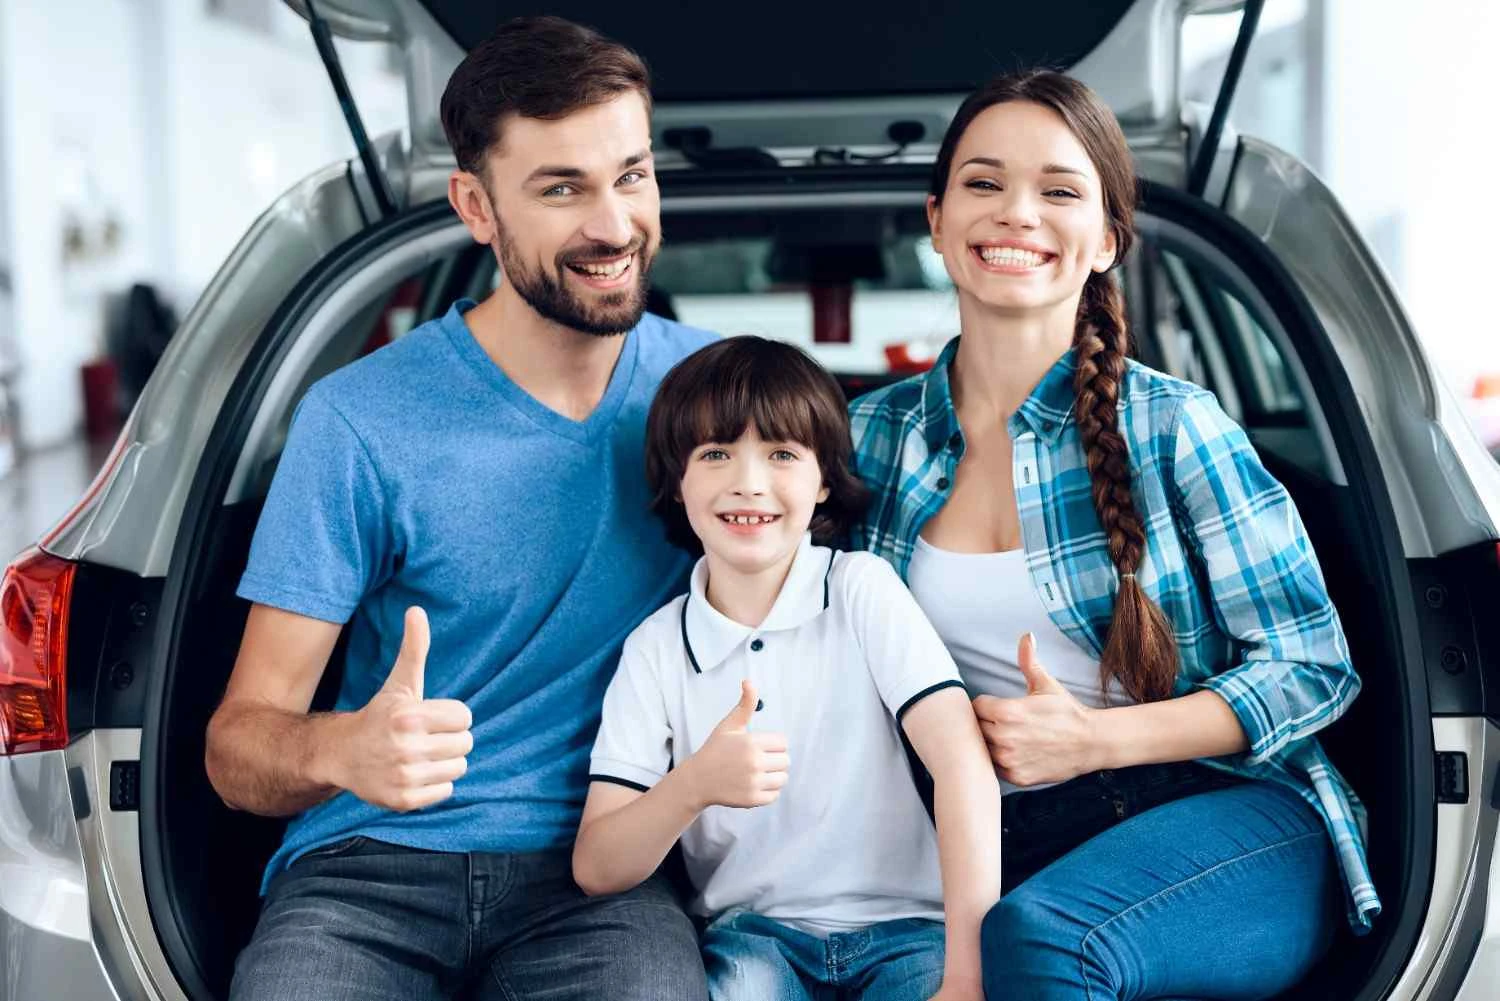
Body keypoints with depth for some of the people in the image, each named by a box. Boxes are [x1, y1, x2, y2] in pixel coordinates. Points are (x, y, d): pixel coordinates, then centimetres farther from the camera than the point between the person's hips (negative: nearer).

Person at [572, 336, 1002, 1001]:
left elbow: (962, 762, -13)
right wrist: (694, 785, -24)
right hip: (754, 932, 1)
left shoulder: (862, 589, -1)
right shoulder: (655, 649, 3)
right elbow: (595, 871, -3)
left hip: (902, 928, 0)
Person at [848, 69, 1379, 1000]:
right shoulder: (874, 434, 6)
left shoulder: (1171, 425, -4)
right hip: (1008, 842, 3)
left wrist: (1094, 738, -15)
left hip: (1227, 815, -2)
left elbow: (1314, 666, -2)